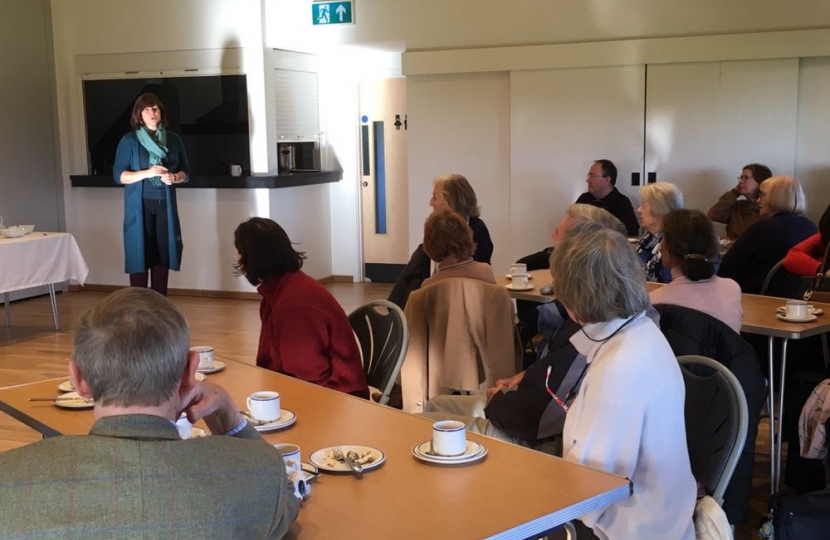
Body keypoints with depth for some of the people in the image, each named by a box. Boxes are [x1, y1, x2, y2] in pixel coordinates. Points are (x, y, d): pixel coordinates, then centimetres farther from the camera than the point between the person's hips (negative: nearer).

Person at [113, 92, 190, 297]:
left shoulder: (173, 140, 7)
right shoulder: (129, 140, 0)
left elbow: (186, 172, 10)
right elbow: (118, 175, -5)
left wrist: (174, 177, -13)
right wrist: (147, 173, -19)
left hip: (165, 205, 3)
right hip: (140, 206, -2)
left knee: (163, 255, 2)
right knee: (139, 256, -4)